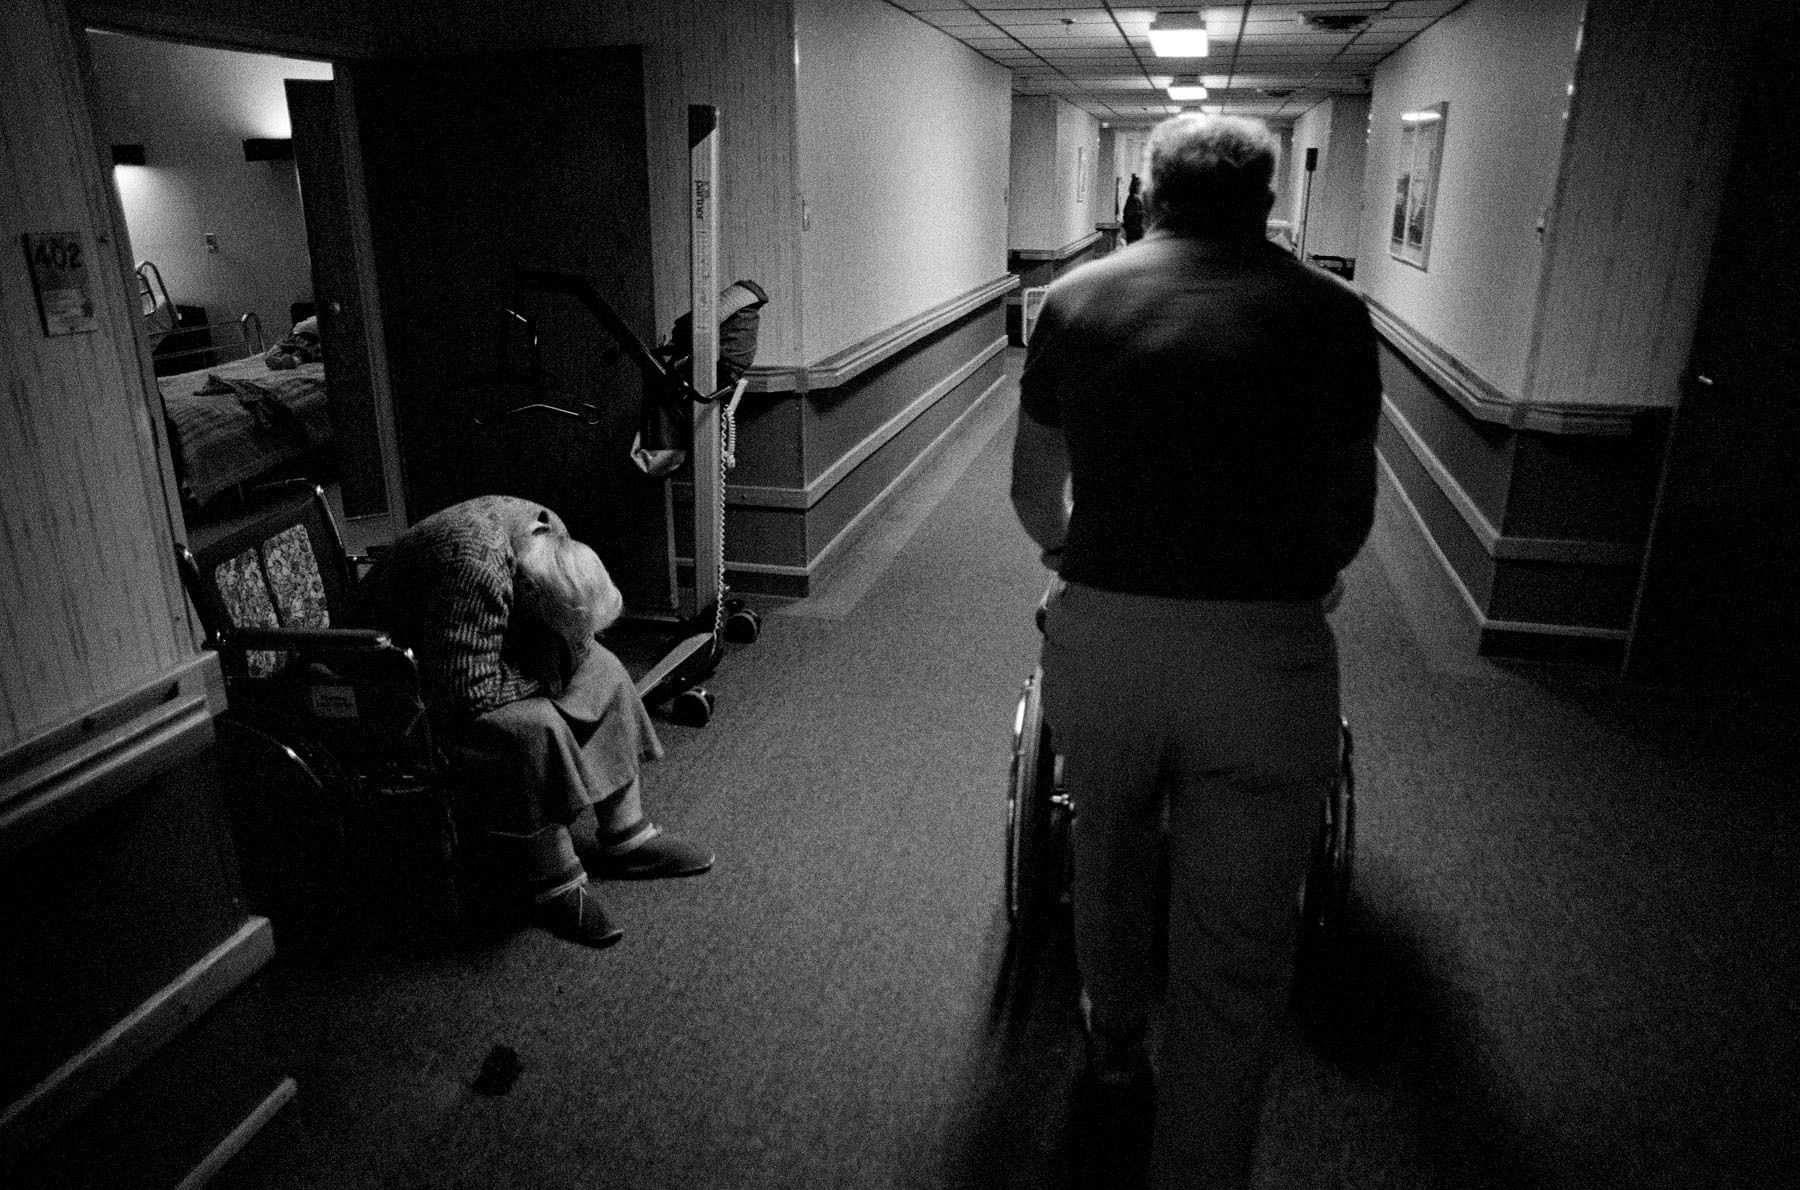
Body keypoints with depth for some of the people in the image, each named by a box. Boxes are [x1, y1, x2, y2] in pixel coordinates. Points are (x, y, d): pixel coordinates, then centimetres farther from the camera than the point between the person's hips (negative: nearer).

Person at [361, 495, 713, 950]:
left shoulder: (547, 531, -14)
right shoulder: (475, 574, -39)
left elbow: (574, 630, 1)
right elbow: (468, 695, -38)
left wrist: (565, 646, -20)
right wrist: (543, 674, -25)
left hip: (486, 653, 9)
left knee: (602, 669, -2)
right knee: (533, 725, -31)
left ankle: (625, 837, 4)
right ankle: (556, 887, -16)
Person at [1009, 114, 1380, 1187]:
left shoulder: (1077, 300, 7)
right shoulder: (1330, 312, 5)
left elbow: (1034, 487, 15)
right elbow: (1354, 508, 12)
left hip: (1101, 638, 3)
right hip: (1270, 655, -2)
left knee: (1110, 851, 28)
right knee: (1237, 957, 10)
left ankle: (1115, 1048, 52)